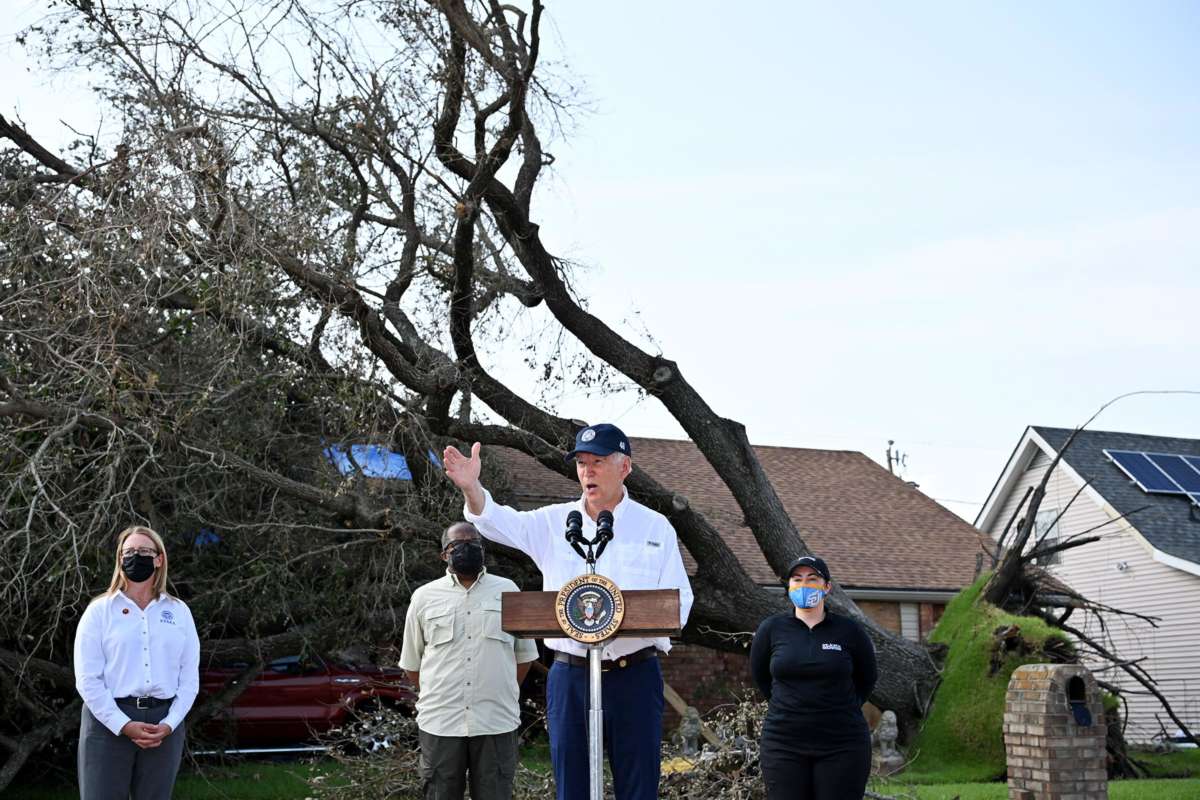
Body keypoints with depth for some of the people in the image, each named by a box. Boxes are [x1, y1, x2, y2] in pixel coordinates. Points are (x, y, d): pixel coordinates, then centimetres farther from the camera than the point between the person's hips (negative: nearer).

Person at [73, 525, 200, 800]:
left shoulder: (178, 611, 11)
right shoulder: (99, 610, 4)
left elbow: (189, 678, 8)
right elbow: (88, 679, -3)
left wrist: (169, 724, -6)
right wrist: (124, 725, -12)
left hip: (164, 724, 2)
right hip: (109, 721, -2)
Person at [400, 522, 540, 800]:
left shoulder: (507, 591, 8)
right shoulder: (424, 597, 7)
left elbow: (524, 654, 14)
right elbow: (412, 663, 14)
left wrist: (503, 695, 11)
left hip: (496, 723, 0)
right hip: (440, 723, 0)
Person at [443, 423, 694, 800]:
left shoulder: (655, 527, 4)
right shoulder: (555, 522, 7)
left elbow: (678, 606, 0)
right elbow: (500, 521, -10)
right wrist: (471, 487, -31)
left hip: (634, 674, -1)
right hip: (570, 675, 2)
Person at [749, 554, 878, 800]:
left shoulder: (849, 631, -1)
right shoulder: (771, 629, 0)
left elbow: (867, 678, 15)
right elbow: (759, 674, 17)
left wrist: (839, 708, 11)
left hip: (841, 745, -1)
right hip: (784, 743, 1)